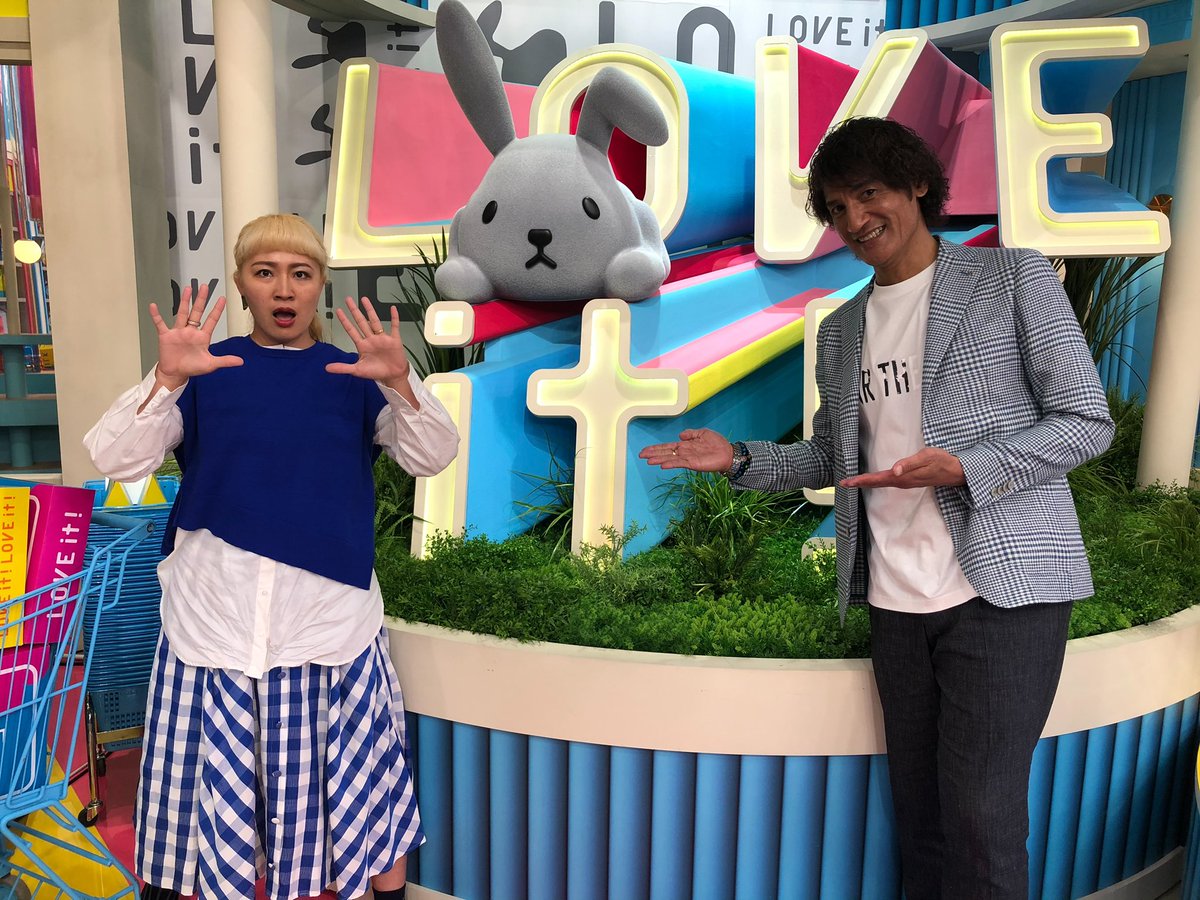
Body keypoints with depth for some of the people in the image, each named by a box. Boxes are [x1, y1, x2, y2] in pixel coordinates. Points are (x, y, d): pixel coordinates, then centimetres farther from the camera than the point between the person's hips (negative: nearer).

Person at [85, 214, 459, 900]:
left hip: (331, 625, 0)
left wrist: (400, 382, -26)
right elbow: (116, 460, -6)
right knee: (208, 791, 12)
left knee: (363, 792, 10)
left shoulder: (353, 376, 3)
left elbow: (434, 456, -8)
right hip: (214, 623, 1)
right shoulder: (207, 371, 4)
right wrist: (168, 378, -22)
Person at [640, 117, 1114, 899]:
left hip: (1003, 586, -4)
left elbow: (1087, 421, -3)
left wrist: (962, 469, -18)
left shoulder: (1014, 278, 0)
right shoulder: (839, 332, 13)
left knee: (982, 820, -4)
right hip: (897, 599, 5)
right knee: (919, 816, 13)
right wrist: (739, 459, 3)